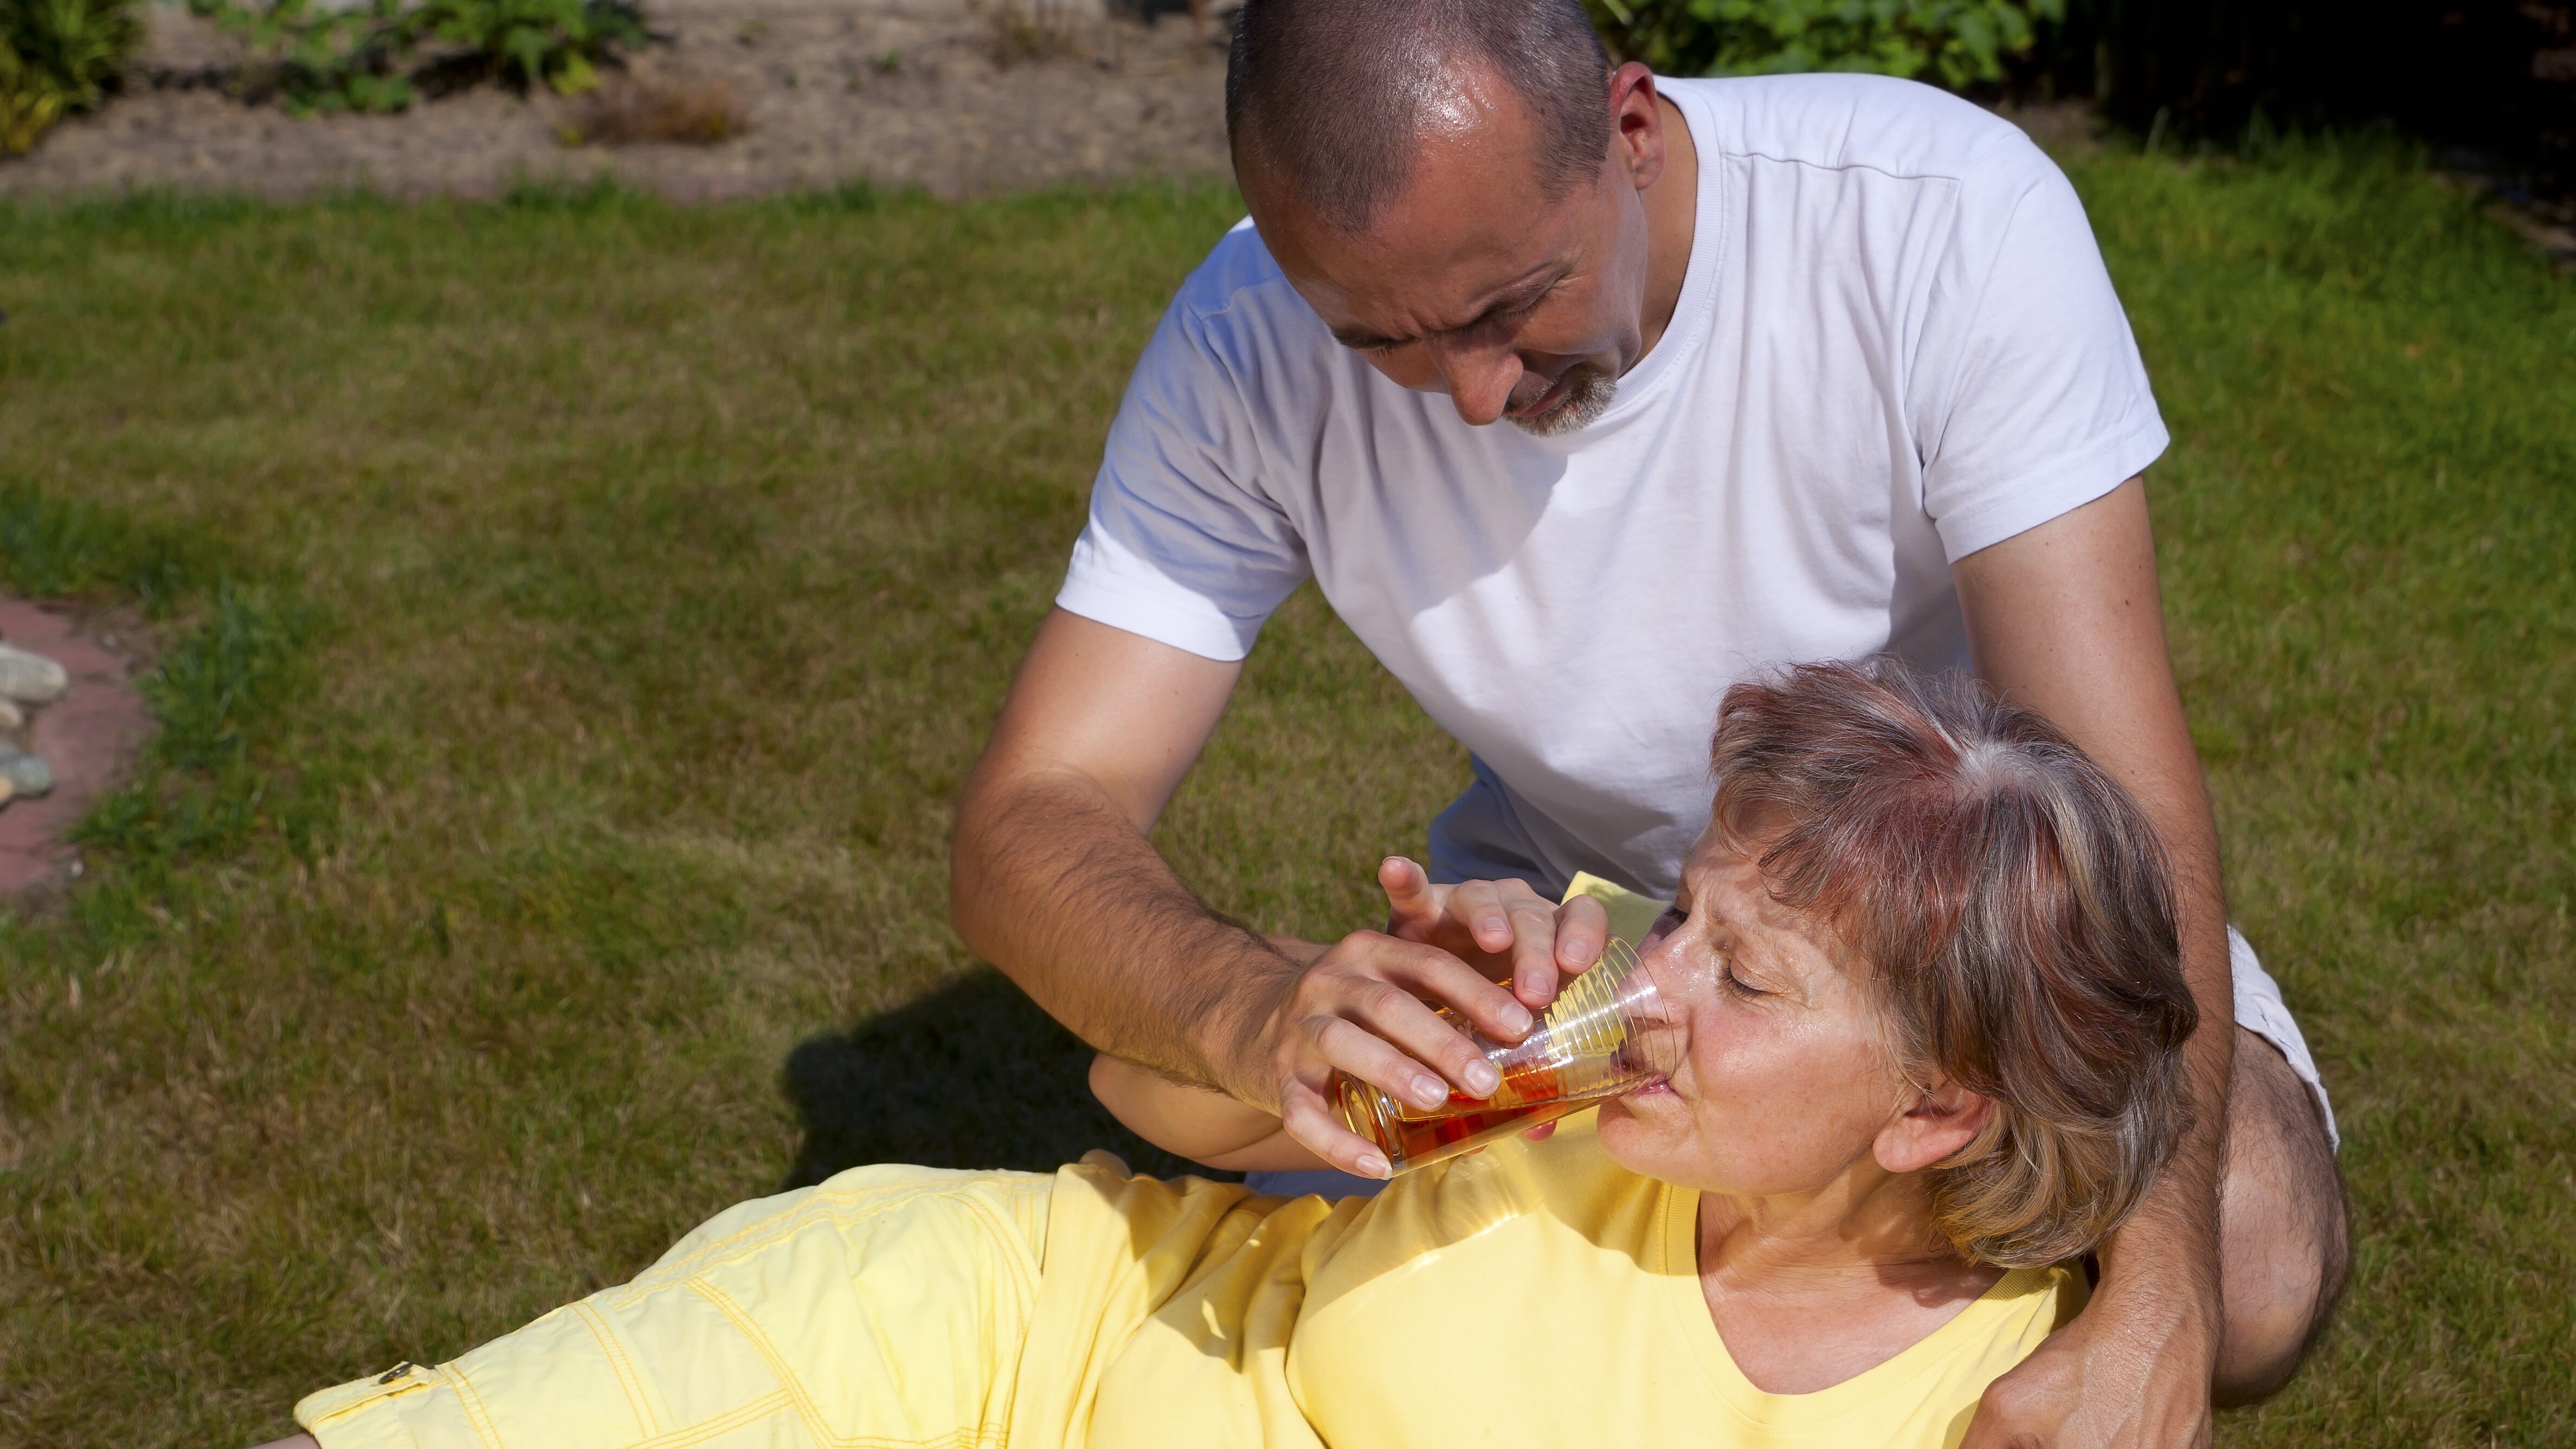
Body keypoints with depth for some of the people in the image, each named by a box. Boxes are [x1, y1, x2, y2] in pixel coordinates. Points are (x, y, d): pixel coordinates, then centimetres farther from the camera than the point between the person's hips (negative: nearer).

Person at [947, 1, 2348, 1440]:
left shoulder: (1950, 222, -30)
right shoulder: (1248, 350, -22)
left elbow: (2123, 795, -33)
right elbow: (1029, 826, -24)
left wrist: (2151, 1314, -45)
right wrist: (1250, 1007, -48)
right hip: (1577, 898, 2)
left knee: (2247, 1264, -29)